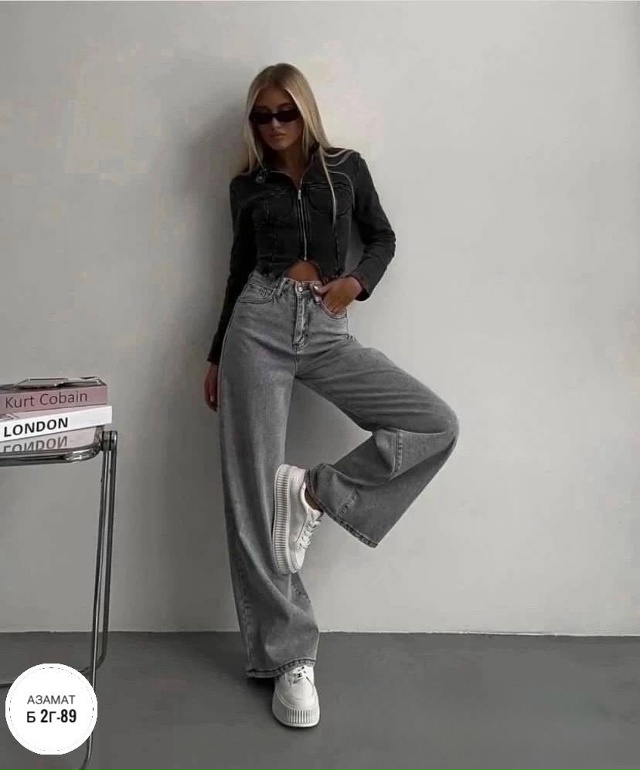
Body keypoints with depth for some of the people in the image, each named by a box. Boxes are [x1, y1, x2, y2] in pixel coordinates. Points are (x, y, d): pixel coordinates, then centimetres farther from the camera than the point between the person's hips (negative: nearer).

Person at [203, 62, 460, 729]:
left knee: (437, 425, -14)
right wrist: (216, 356, 17)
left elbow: (382, 237, 19)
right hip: (259, 323, 0)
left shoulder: (346, 167, 14)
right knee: (254, 489, -7)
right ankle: (289, 657, 3)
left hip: (327, 329, 1)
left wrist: (358, 282, -3)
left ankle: (316, 491, -2)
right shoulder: (246, 186, 15)